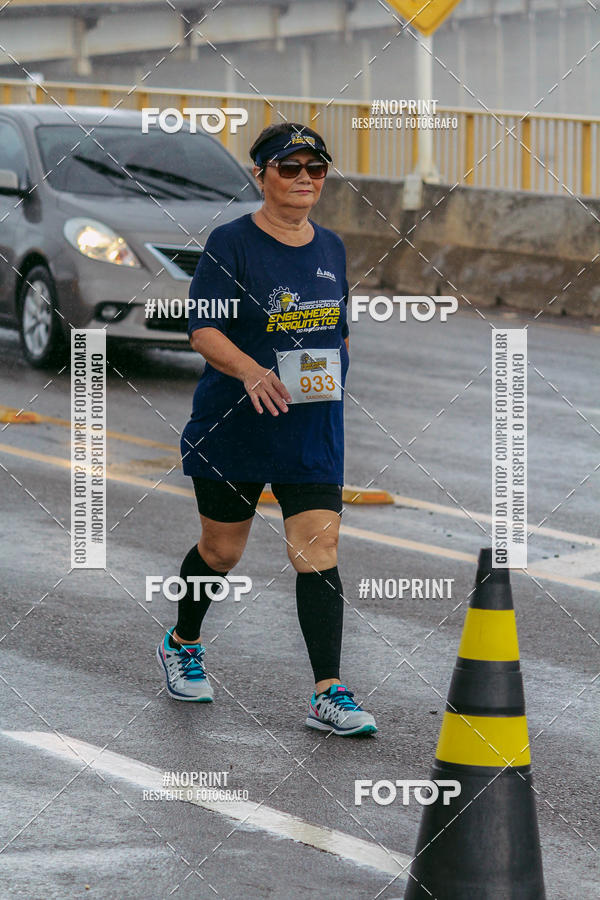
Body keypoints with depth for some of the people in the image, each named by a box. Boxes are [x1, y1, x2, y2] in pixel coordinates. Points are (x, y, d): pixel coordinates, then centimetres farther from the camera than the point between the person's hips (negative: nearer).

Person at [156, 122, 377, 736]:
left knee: (318, 550, -8)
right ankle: (181, 645, 40)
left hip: (314, 431, 4)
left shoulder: (331, 248, 9)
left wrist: (331, 383, 13)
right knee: (221, 548, 12)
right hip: (233, 429, -3)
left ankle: (328, 695, -11)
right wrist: (250, 371, -34)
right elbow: (203, 330, -17)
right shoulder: (231, 243, -10)